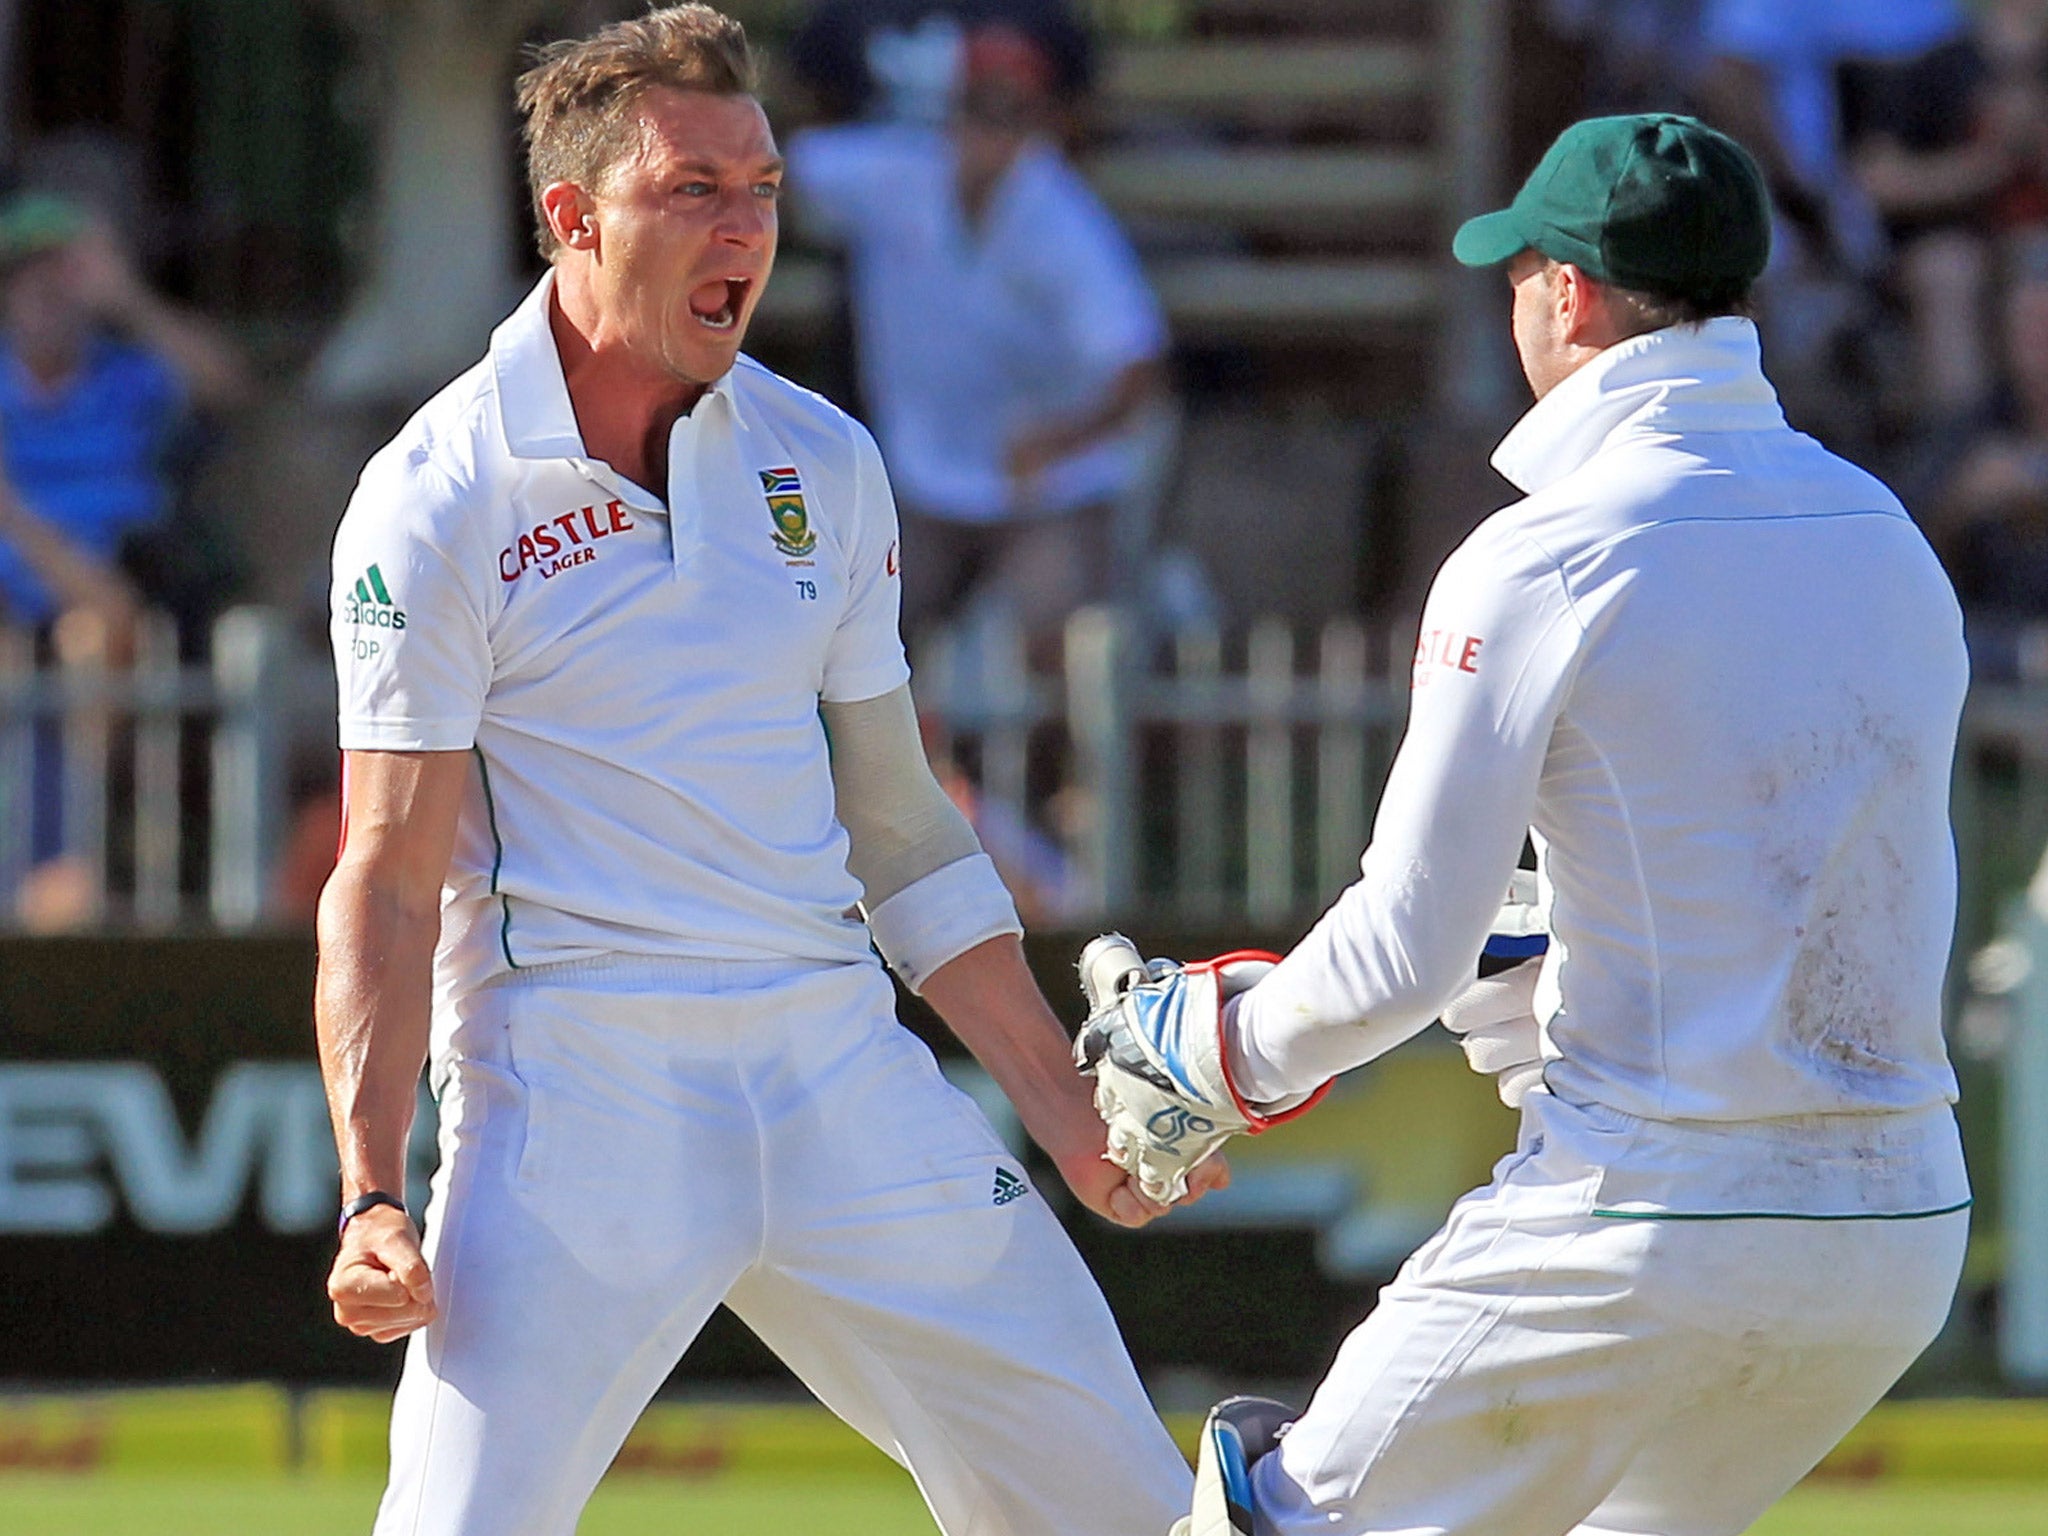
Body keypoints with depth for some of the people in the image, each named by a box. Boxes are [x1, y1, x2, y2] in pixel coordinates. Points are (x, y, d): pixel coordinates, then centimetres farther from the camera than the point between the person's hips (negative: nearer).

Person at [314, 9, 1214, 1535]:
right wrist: (372, 1199, -19)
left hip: (837, 1059, 5)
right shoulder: (440, 502, -5)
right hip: (574, 1067, -5)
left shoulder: (820, 463, 11)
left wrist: (1067, 1110, 14)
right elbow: (388, 882, -8)